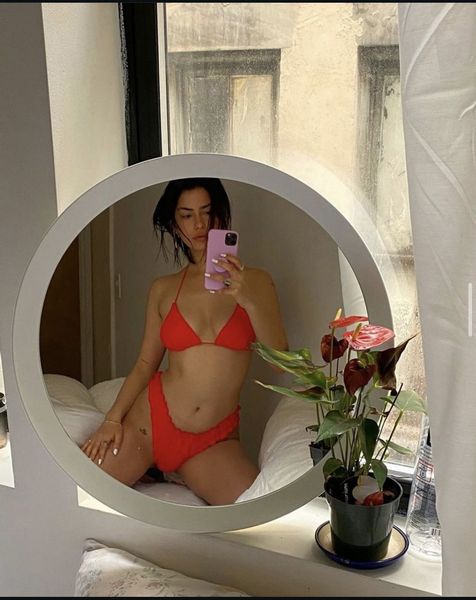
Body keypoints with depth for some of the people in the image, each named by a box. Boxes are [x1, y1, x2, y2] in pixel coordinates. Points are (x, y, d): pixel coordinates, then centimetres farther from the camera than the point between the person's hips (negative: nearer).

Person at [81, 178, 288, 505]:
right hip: (151, 417, 0)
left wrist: (250, 301, -23)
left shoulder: (254, 281, 0)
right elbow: (145, 364, 7)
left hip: (214, 440, 1)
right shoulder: (163, 289, 4)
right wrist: (113, 419, -7)